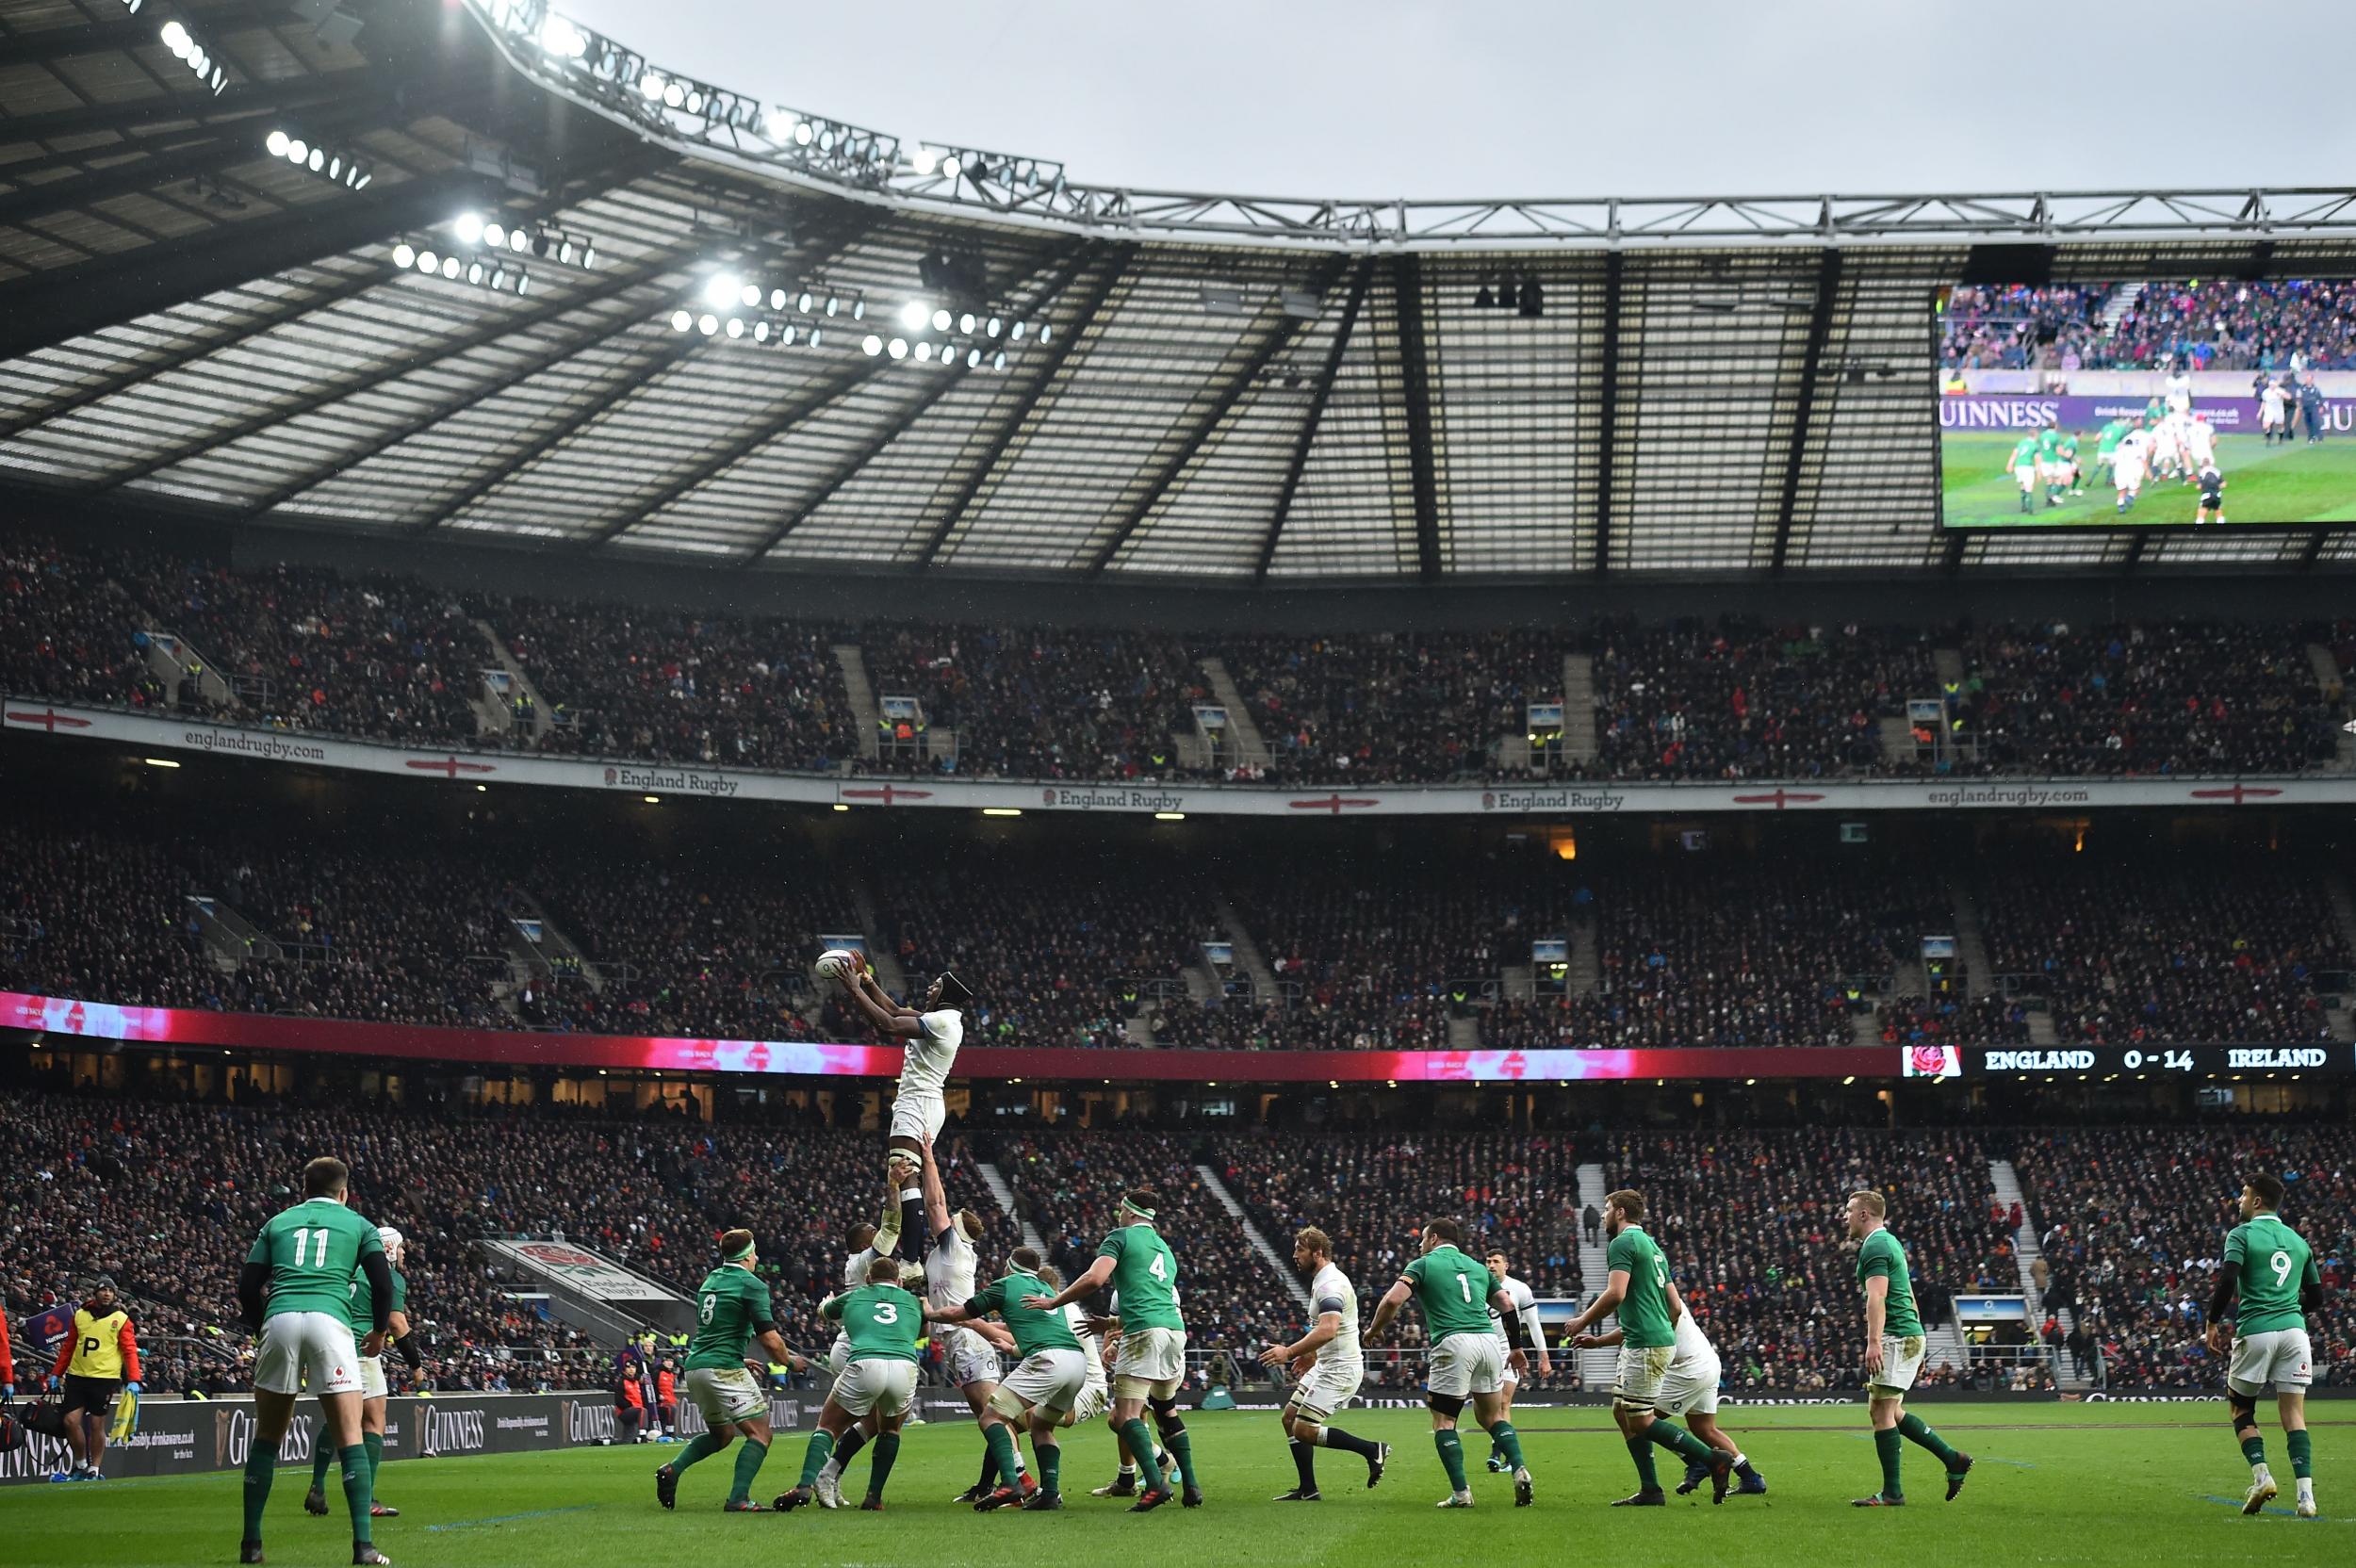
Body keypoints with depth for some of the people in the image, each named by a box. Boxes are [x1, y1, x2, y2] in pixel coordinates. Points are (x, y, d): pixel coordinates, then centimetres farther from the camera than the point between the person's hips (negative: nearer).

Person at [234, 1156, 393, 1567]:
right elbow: (382, 1283, 7)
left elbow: (247, 1289, 17)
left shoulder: (278, 1222, 24)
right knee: (349, 1437, -2)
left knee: (266, 1437, 14)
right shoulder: (357, 1224, 19)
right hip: (330, 1321, -2)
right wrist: (379, 1332, 22)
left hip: (279, 1320, 2)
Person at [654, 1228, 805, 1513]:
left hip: (694, 1367, 8)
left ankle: (672, 1469, 5)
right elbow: (770, 1340, -11)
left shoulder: (710, 1280, 17)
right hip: (724, 1369, -8)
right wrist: (790, 1361, 7)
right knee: (759, 1434, -3)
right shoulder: (752, 1285, -7)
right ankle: (738, 1499, -15)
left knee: (722, 1433, 23)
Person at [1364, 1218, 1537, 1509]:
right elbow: (1507, 1304, 18)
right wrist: (1517, 1346, 26)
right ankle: (1520, 1471, -2)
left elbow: (1393, 1300, -5)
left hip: (1453, 1344, -5)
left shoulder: (1423, 1265, 8)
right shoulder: (1478, 1267, 23)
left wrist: (1374, 1330, 11)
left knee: (1443, 1421, 6)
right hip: (1488, 1342, 5)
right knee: (1492, 1416, 18)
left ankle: (1461, 1492, -2)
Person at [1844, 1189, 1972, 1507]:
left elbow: (1877, 1296, -24)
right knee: (1887, 1411, 13)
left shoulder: (1874, 1246, -11)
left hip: (1897, 1337, -10)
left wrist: (1874, 1341, -32)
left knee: (1882, 1412, -8)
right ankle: (1953, 1459, 13)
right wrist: (1916, 1349, 26)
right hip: (1909, 1335, 10)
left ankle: (1892, 1492, -6)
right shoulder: (1889, 1242, 21)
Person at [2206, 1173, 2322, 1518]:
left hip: (2255, 1332, -4)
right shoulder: (2298, 1240, 16)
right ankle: (2306, 1495, -10)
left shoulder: (2241, 1234, -1)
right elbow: (2316, 1295, 20)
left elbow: (2226, 1282, -15)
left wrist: (2213, 1323, -5)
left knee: (2240, 1408, 13)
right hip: (2294, 1330, 4)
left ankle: (2261, 1474, -4)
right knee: (2294, 1415, 1)